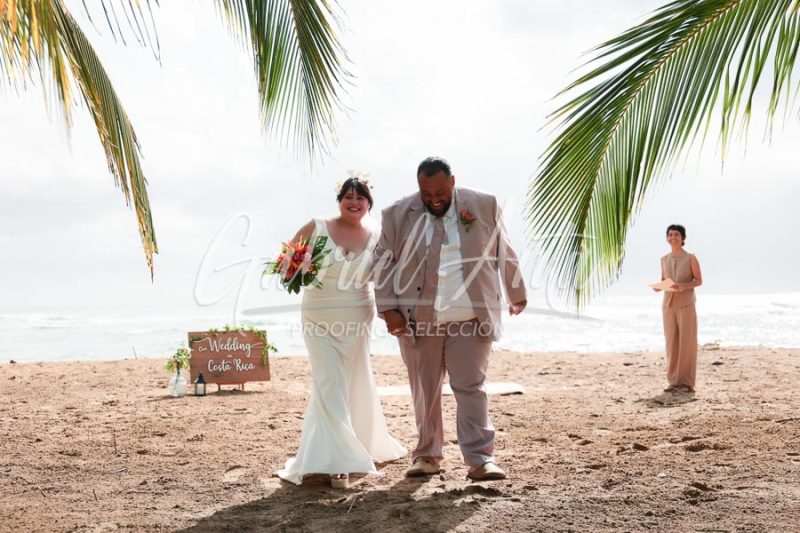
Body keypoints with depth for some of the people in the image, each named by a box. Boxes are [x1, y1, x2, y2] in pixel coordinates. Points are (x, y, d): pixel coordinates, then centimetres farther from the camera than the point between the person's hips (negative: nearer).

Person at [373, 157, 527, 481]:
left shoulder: (484, 206, 2)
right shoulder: (398, 214, 1)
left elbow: (504, 255, 12)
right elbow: (383, 262, 4)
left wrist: (517, 295, 20)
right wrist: (388, 309, -4)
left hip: (470, 319, -1)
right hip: (418, 320, 1)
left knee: (471, 387, -4)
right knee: (425, 390, 9)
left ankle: (480, 460, -3)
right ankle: (427, 455, 21)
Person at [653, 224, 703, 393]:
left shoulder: (690, 258, -2)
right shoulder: (664, 259, 10)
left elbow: (699, 280, -2)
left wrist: (683, 286, -19)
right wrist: (658, 287, -5)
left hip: (686, 305, -4)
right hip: (668, 304, 4)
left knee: (687, 342, -3)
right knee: (672, 342, 3)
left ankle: (687, 382, 1)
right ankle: (674, 381, 9)